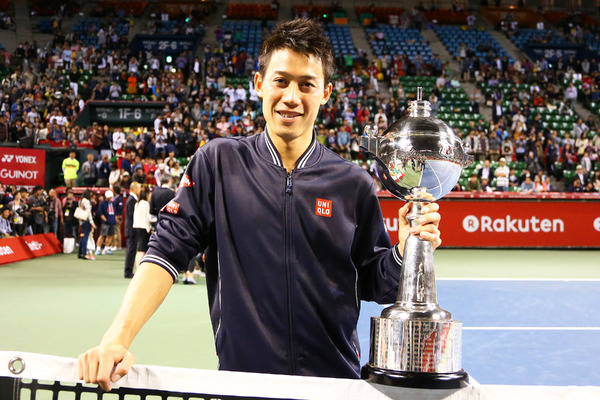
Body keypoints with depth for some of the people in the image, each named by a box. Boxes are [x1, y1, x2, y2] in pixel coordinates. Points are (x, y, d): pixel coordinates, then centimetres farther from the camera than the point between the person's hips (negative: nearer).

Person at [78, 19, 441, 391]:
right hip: (240, 374, 0)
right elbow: (167, 252, -8)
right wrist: (117, 339, -18)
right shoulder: (218, 163, -4)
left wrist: (405, 251, -16)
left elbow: (375, 284, 4)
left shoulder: (353, 183, -2)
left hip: (335, 379, 1)